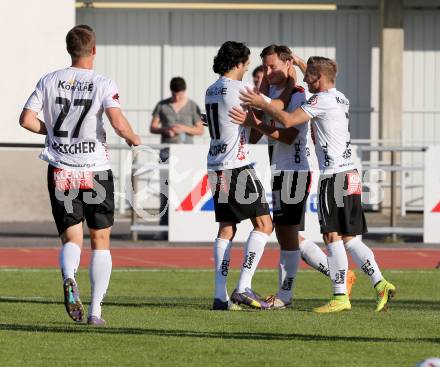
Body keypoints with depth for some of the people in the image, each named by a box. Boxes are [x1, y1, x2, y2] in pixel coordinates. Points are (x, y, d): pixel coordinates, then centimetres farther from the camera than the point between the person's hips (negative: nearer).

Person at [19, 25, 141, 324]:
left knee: (71, 237, 8)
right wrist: (134, 139, 1)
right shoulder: (103, 85, -7)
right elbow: (118, 123, -20)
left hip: (60, 173, 2)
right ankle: (95, 310, 3)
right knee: (101, 240, 10)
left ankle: (69, 278, -25)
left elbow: (27, 119, -3)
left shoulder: (49, 81, 2)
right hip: (96, 172, -2)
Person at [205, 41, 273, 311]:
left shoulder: (211, 91, 15)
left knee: (227, 228, 9)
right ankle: (244, 288, -12)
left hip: (218, 167, 9)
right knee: (263, 223, -4)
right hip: (237, 166, -9)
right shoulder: (238, 88, -12)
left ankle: (220, 295, 3)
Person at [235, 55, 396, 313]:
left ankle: (340, 297, -11)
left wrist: (261, 104, -3)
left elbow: (288, 120, -16)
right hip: (351, 175, 9)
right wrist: (301, 63, 51)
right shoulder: (341, 98, 17)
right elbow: (322, 80, 41)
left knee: (333, 236, -8)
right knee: (350, 238, 8)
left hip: (334, 176, -9)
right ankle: (380, 283, -3)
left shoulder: (322, 100, -10)